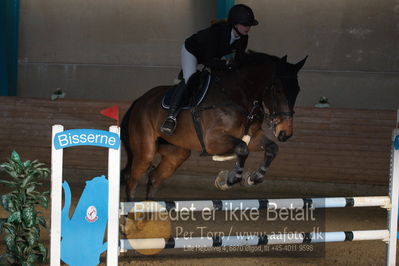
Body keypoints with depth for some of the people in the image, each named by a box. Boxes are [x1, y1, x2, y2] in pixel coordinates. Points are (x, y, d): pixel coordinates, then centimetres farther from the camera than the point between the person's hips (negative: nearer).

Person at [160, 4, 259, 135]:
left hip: (214, 56, 9)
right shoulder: (216, 31, -40)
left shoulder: (243, 38, -20)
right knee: (189, 80, -25)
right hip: (191, 51, -9)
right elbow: (209, 61, -39)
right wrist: (227, 63, -46)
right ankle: (171, 116, -34)